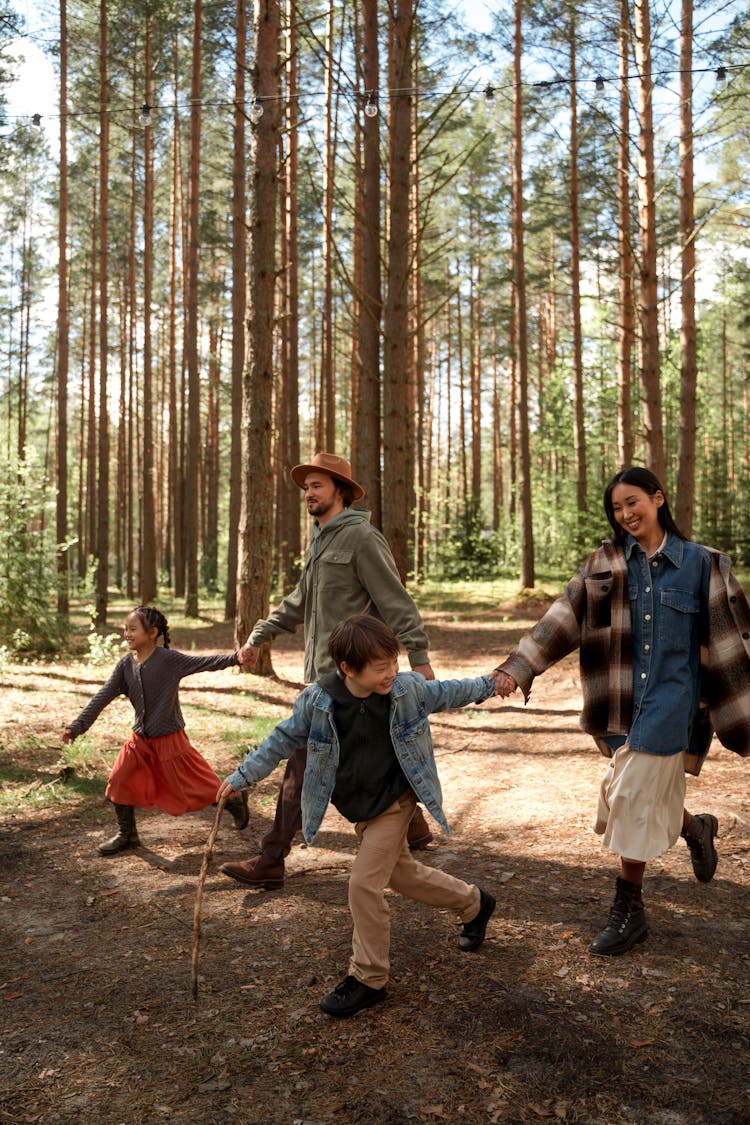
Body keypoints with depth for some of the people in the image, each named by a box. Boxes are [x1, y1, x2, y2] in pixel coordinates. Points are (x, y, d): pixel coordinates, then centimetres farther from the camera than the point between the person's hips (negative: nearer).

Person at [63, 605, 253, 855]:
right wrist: (77, 726, -5)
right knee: (120, 780, 1)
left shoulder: (168, 659, -17)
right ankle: (127, 834, 21)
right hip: (140, 738, 5)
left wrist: (234, 657, -34)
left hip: (169, 738, -5)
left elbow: (204, 663, -21)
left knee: (195, 784, 3)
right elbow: (103, 697, -1)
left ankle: (234, 800, 30)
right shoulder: (125, 665, -3)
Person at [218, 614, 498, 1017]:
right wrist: (243, 776, -4)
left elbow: (443, 693, 3)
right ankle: (473, 903, 45)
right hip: (359, 808, 4)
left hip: (395, 801, -3)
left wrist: (487, 685, 15)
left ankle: (368, 979, 10)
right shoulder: (317, 701, -19)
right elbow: (283, 739, -5)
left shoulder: (408, 688, -18)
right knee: (402, 874, 19)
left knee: (365, 882, -10)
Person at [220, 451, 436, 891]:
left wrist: (419, 657, -19)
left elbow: (396, 601, -16)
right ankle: (412, 825, 32)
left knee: (305, 760, -7)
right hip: (326, 670, 9)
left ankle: (271, 862, 1)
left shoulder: (362, 537, -12)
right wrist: (260, 634, 26)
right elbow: (300, 602, 27)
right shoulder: (321, 541, 17)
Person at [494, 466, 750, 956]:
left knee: (635, 795, -6)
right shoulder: (605, 565, 3)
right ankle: (696, 827, 45)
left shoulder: (700, 563, -1)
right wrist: (517, 668, -17)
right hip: (622, 698, 3)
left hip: (671, 694, -3)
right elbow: (563, 618, -6)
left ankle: (629, 910, 12)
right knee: (638, 795, 11)